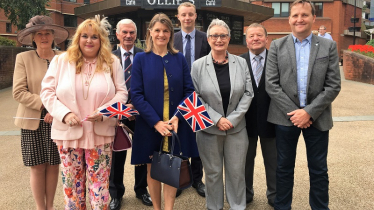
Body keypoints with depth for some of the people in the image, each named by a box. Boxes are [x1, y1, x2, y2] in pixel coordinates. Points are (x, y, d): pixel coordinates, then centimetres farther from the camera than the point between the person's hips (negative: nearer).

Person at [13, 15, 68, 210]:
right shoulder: (23, 58, 0)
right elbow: (18, 92, -7)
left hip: (58, 121, 1)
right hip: (33, 122, -1)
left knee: (53, 165, 10)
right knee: (38, 167, 6)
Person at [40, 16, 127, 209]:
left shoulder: (112, 62, 2)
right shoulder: (61, 60, 1)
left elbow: (121, 93, 2)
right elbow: (47, 91, 1)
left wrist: (104, 111, -15)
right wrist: (64, 114, -13)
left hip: (100, 133, 0)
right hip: (68, 132, 1)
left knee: (99, 184, 7)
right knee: (72, 184, 13)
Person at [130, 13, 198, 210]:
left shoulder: (179, 58, 4)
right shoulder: (141, 59, -1)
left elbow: (189, 91, 2)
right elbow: (136, 94, -6)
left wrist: (177, 117, -13)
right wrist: (156, 122, -15)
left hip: (176, 125, 1)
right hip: (149, 125, -1)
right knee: (152, 170, 11)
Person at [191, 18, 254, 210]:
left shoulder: (241, 63, 2)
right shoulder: (198, 65, -4)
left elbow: (248, 93, 1)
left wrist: (233, 119, -10)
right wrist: (217, 119, -13)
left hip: (237, 128, 2)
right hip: (208, 129, -1)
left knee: (236, 172, 11)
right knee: (213, 172, 12)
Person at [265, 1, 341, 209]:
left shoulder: (329, 46, 2)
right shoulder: (277, 46, 2)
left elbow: (334, 86, -3)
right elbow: (271, 84, -4)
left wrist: (309, 112, -13)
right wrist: (293, 112, -11)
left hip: (317, 118, 0)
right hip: (286, 117, 0)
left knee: (319, 170, 11)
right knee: (284, 168, 11)